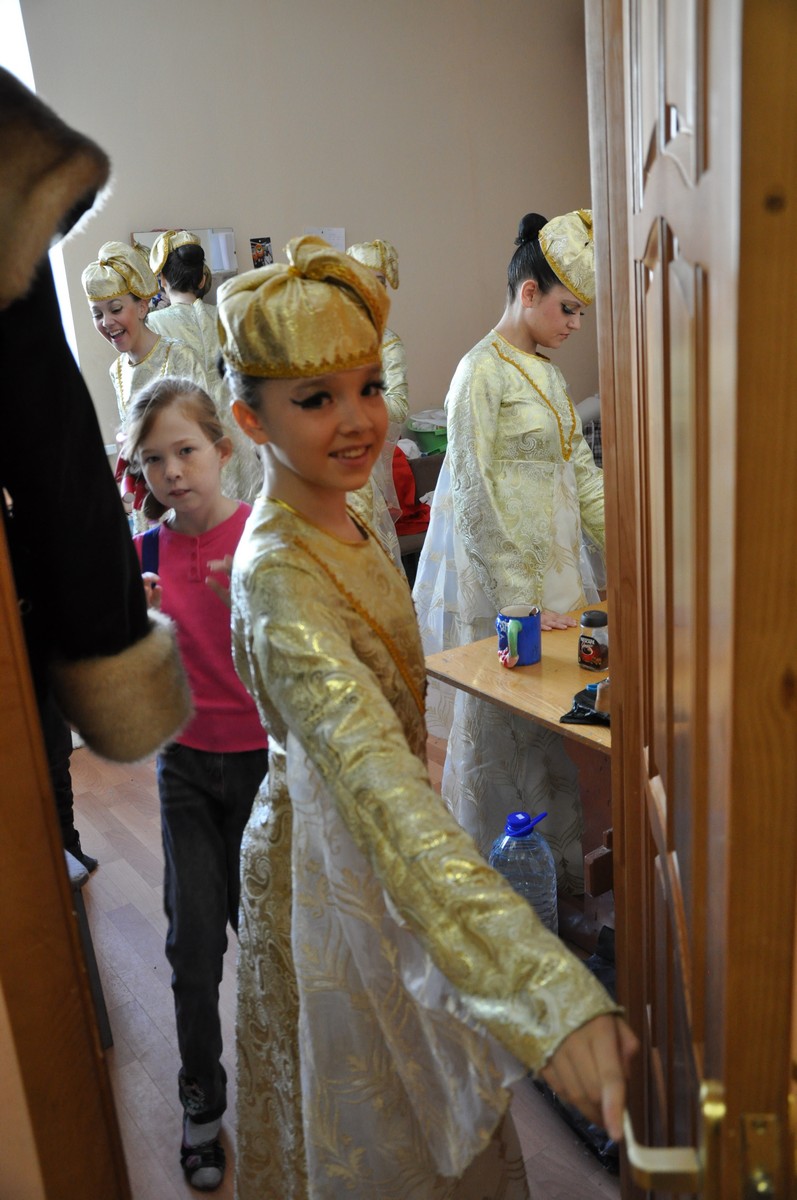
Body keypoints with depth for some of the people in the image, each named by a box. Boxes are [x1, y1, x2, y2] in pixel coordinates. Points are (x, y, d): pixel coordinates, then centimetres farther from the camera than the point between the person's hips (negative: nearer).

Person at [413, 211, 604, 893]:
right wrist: (519, 603, -18)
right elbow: (472, 498, -16)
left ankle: (562, 864, 29)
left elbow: (581, 472, 16)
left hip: (554, 568, 8)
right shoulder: (482, 371, -12)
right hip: (496, 578, -8)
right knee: (498, 730, 3)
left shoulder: (545, 370, 14)